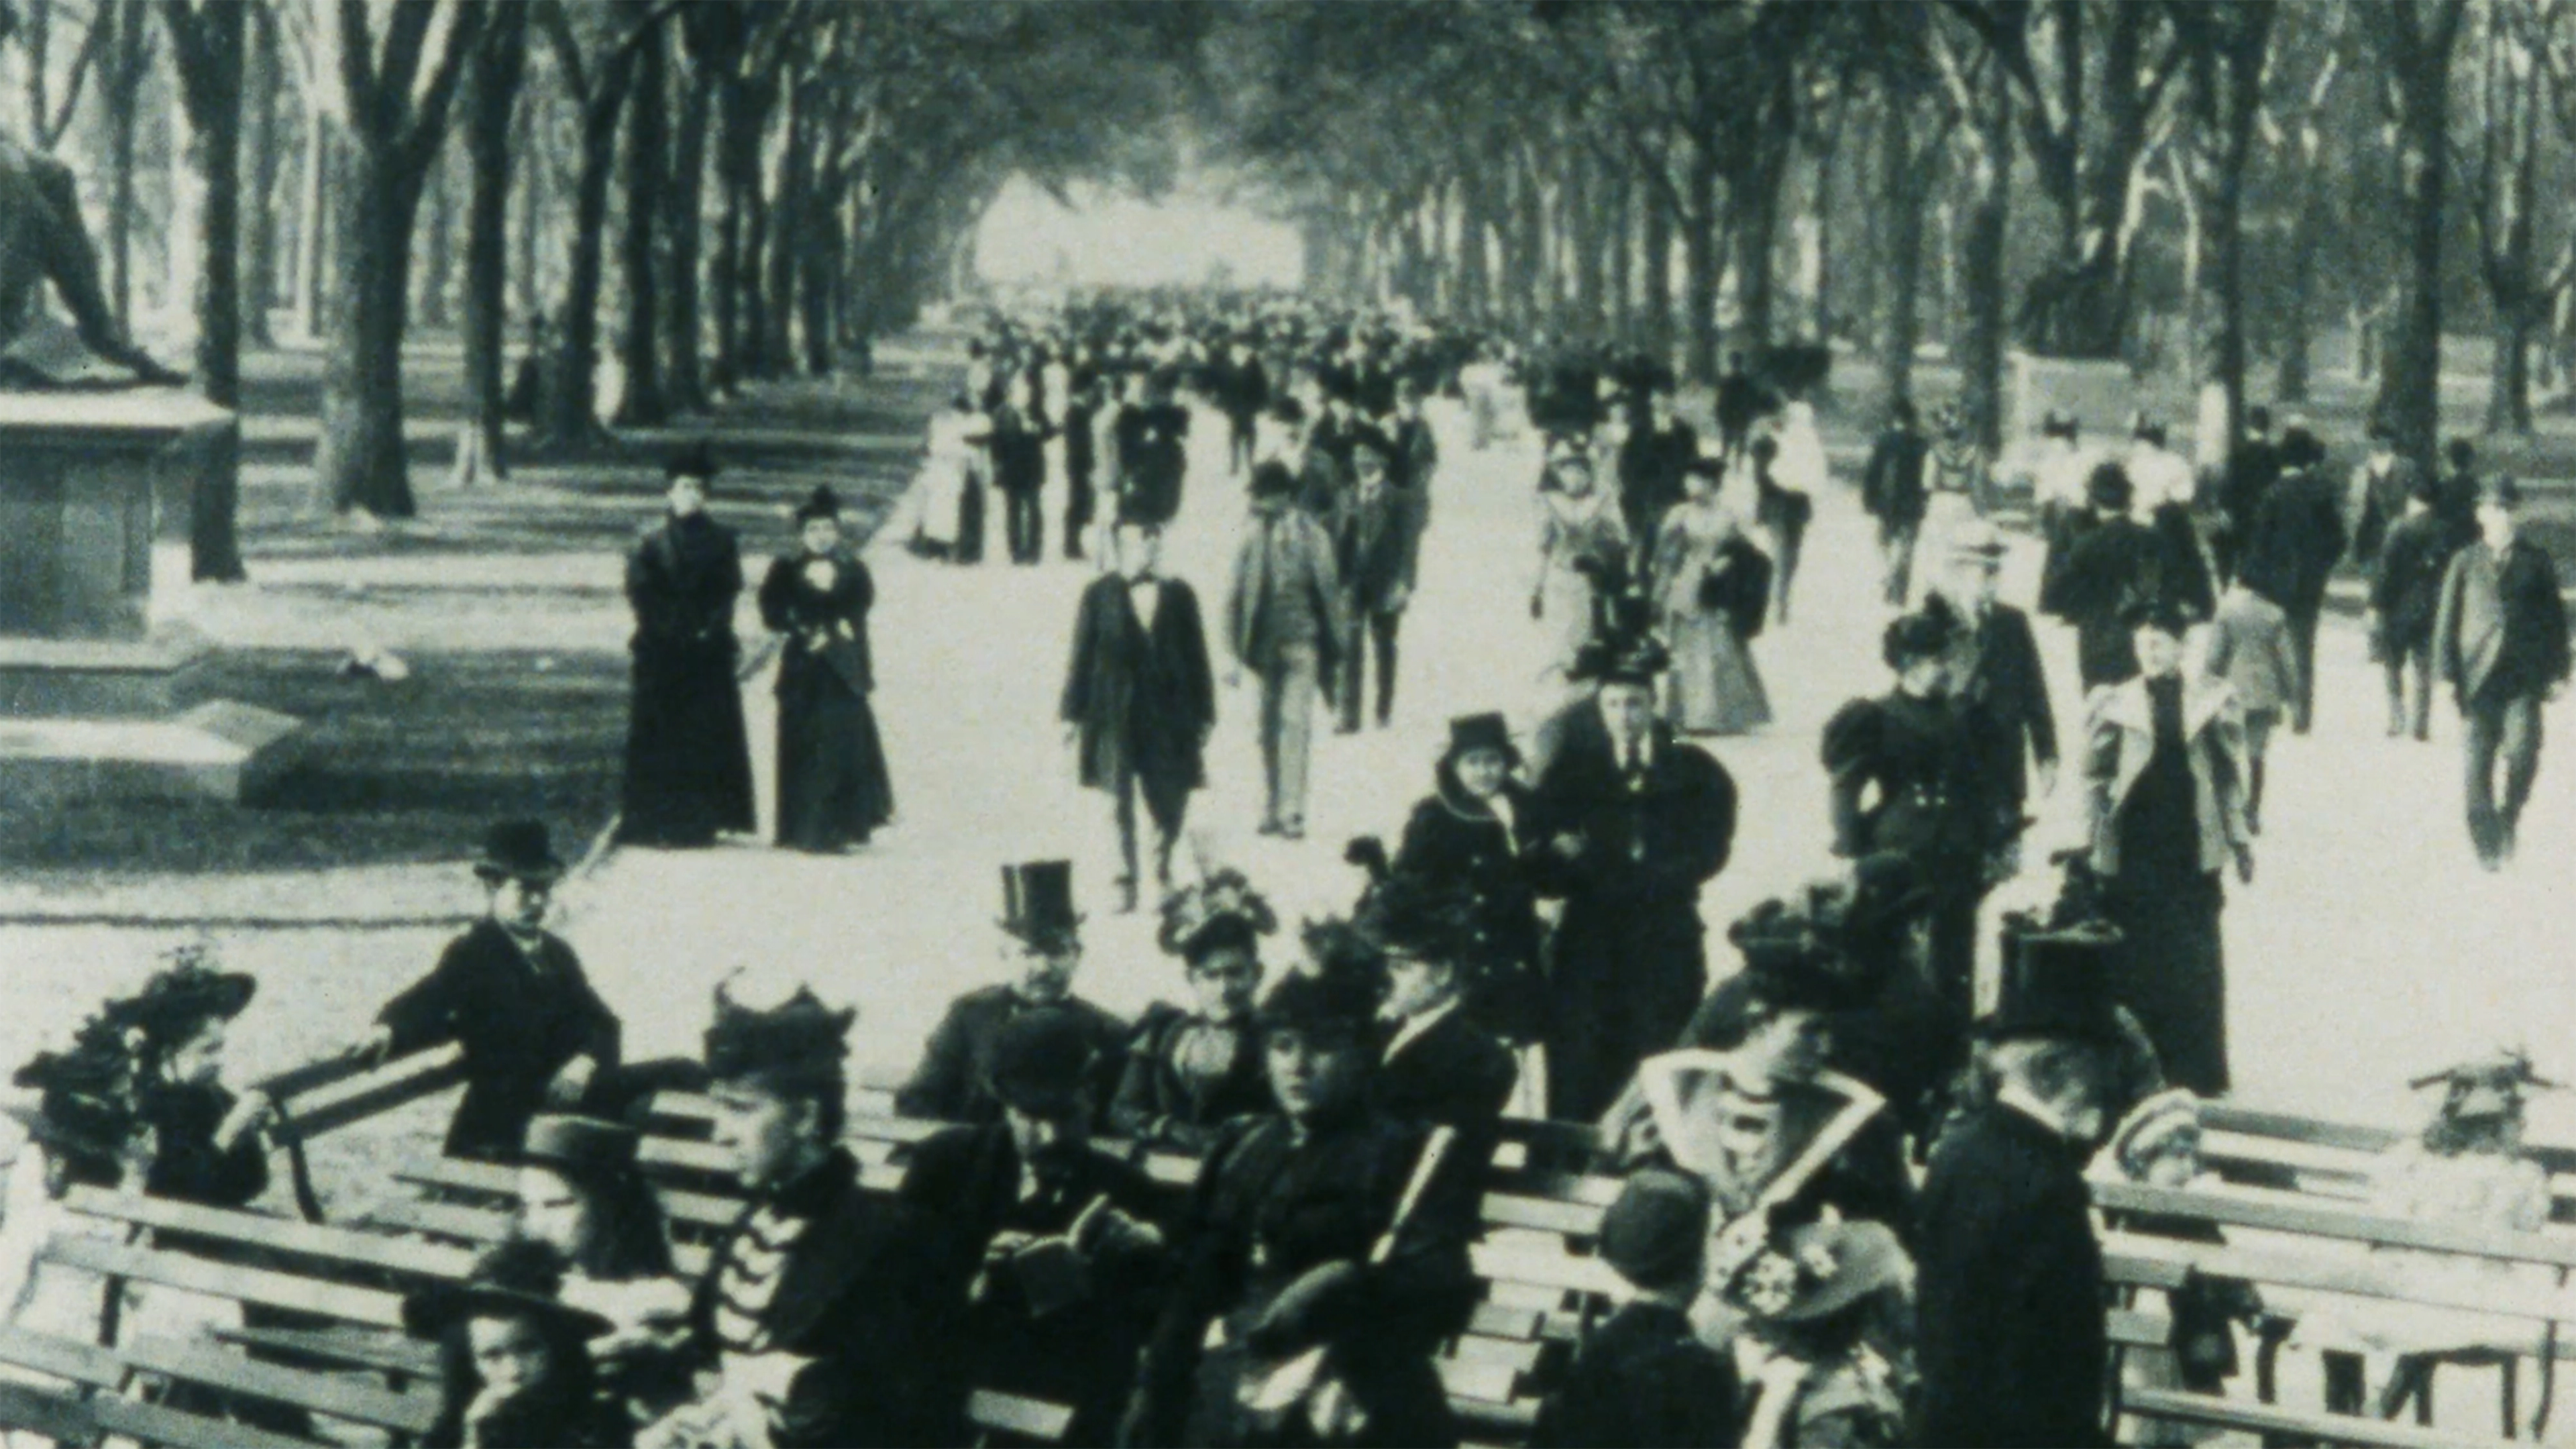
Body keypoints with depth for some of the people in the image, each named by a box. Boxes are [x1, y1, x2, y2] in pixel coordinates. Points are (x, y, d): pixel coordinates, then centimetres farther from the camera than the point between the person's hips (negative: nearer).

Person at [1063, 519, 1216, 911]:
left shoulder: (1179, 595, 6)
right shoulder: (1099, 595, 3)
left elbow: (1196, 655, 9)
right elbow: (1082, 655, 4)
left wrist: (1203, 714, 6)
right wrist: (1073, 713, 1)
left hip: (1169, 713, 1)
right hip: (1115, 714, -1)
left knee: (1171, 804, 3)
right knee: (1120, 801, 0)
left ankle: (1163, 869, 27)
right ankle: (1125, 883, 8)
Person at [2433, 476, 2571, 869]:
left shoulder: (2536, 562, 11)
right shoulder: (2466, 563, 9)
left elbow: (2555, 619, 13)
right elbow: (2447, 620, 7)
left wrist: (2557, 671, 6)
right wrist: (2447, 674, 0)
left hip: (2524, 677, 0)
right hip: (2479, 674, 0)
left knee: (2523, 751, -16)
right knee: (2479, 761, -2)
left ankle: (2509, 818, 8)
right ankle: (2486, 842, 7)